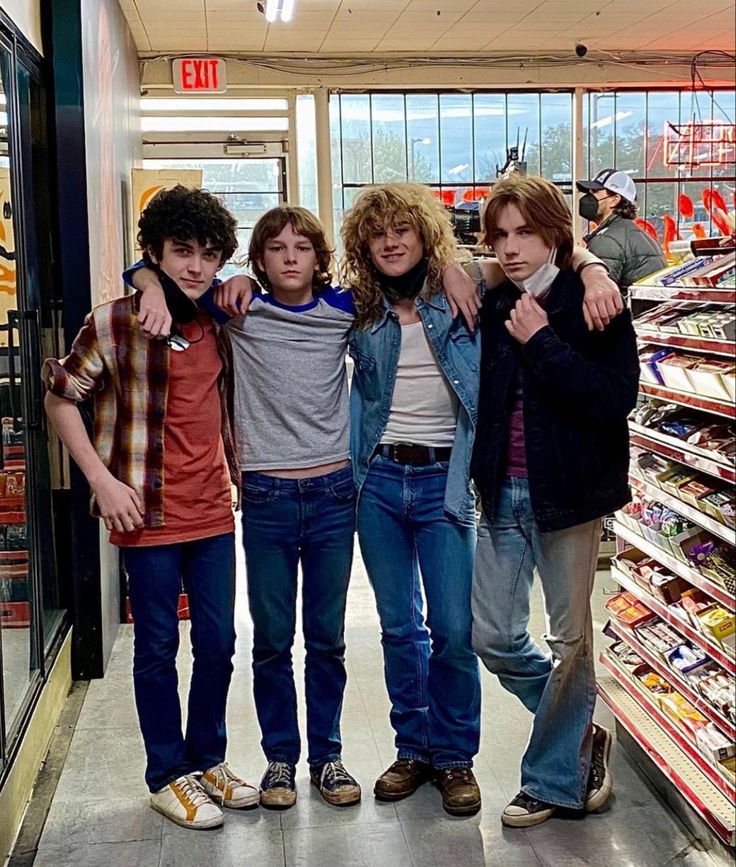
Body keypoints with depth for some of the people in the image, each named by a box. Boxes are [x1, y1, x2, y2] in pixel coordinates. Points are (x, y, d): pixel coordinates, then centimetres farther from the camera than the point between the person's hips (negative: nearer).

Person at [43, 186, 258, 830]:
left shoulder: (222, 320, 5)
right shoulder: (116, 323, -11)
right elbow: (61, 399, -4)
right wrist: (103, 480, -11)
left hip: (213, 510, 5)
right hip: (149, 515, -5)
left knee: (218, 644, 13)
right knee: (158, 649, 8)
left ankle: (208, 760, 32)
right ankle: (168, 777, 24)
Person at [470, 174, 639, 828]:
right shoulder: (493, 309, 6)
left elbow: (617, 396, -19)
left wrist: (542, 344, -19)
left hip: (569, 492, -5)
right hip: (504, 494, 5)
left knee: (570, 639, 6)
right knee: (495, 639, 7)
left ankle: (552, 779, 24)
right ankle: (582, 734, 30)